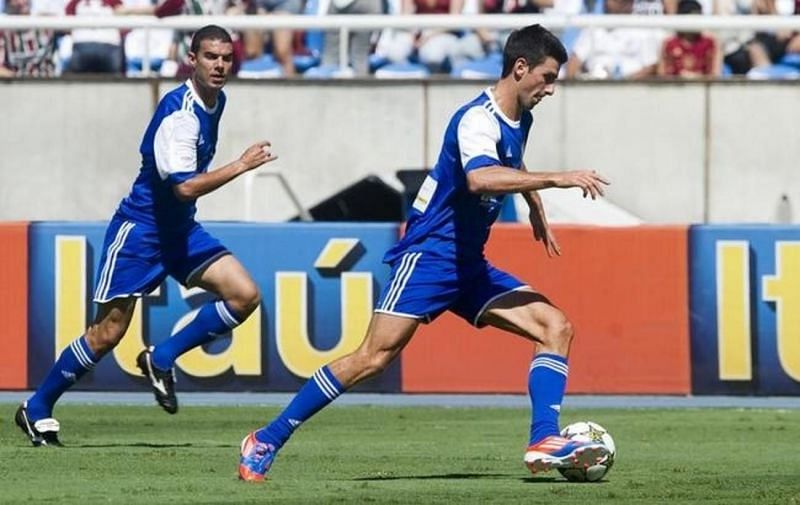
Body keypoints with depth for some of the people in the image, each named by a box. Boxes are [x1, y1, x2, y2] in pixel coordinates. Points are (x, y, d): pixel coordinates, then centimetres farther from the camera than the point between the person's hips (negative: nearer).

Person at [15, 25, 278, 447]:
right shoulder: (179, 112, -24)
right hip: (140, 228, -8)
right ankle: (36, 409, 12)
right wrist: (241, 165, -31)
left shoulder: (216, 101, 4)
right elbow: (184, 186, -32)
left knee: (244, 294, -10)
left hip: (180, 230, 8)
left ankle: (161, 359, 3)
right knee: (107, 333, -4)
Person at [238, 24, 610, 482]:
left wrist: (538, 213, 42)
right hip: (430, 254, -9)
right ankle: (266, 441, -8)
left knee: (556, 327, -4)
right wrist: (557, 179, -40)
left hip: (469, 264, 9)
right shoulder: (478, 119, -18)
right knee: (375, 357, -16)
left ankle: (544, 442, -13)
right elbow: (481, 178, -40)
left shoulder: (520, 121, 11)